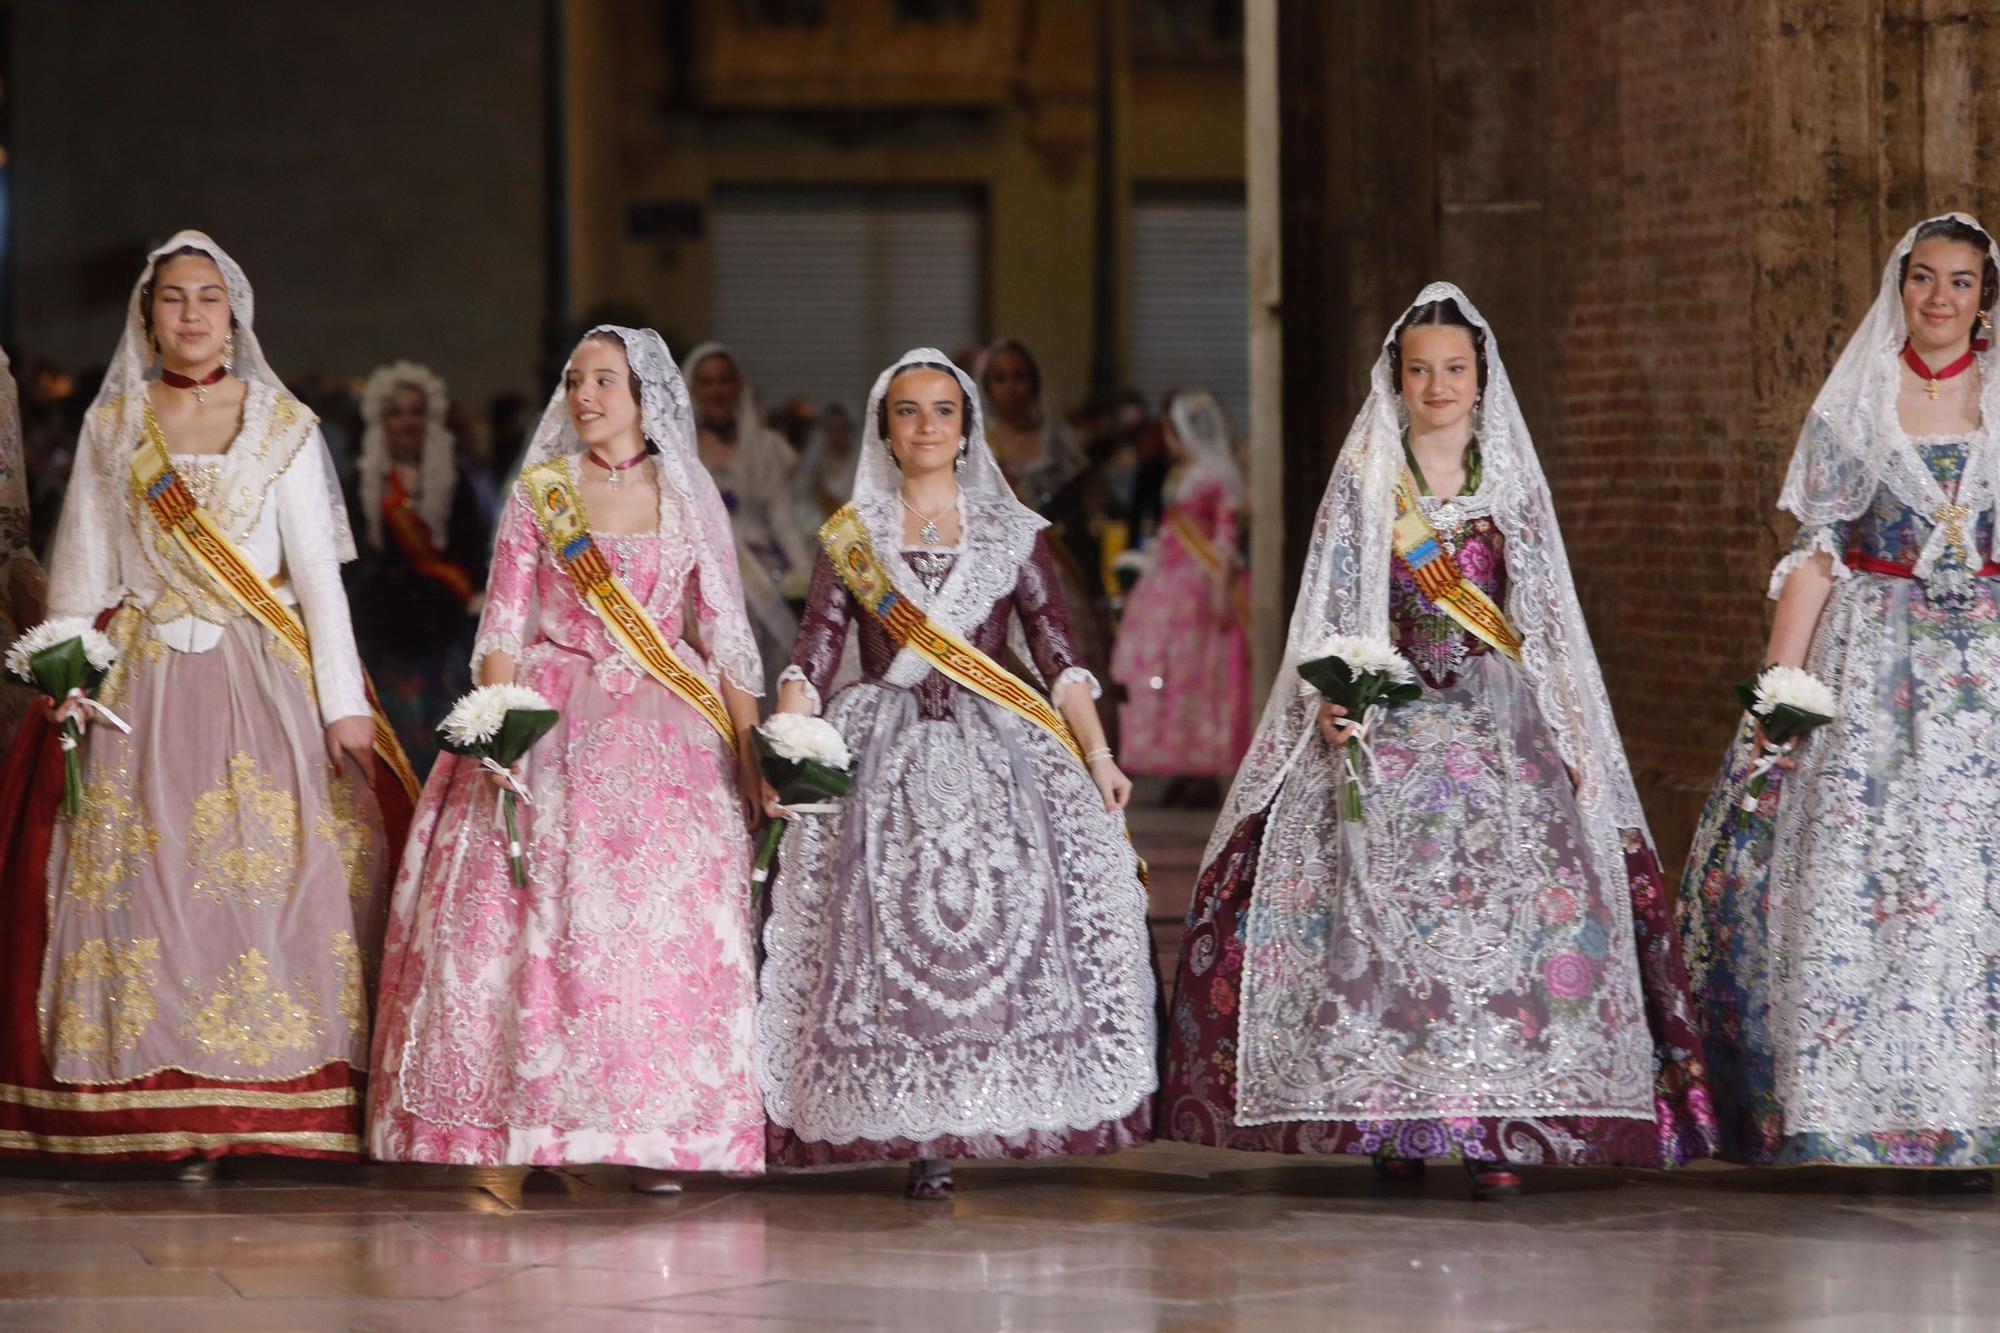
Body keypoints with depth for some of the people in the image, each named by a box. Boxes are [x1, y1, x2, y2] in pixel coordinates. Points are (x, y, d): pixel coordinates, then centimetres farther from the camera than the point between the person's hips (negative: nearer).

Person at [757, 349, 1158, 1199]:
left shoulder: (1013, 534, 12)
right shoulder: (849, 538, 12)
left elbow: (1059, 657, 7)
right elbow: (811, 657, 5)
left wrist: (1099, 758, -3)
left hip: (995, 752, 0)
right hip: (881, 757, 0)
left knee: (1008, 908, -17)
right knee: (888, 926, -14)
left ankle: (970, 1117, -11)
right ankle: (918, 1132, -10)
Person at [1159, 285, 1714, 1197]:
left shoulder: (1512, 481, 12)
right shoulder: (1363, 479, 8)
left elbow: (1550, 618, 13)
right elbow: (1328, 608, 4)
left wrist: (1575, 737, 7)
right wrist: (1330, 701, -13)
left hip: (1500, 723, 1)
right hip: (1387, 719, -1)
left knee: (1511, 898, -14)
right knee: (1382, 899, -14)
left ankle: (1493, 1127, -13)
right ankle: (1394, 1122, -11)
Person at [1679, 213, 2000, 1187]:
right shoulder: (1854, 404, 6)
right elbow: (1814, 556, 4)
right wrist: (1777, 693, -3)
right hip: (1871, 664, 0)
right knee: (1844, 873, -7)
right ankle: (1845, 1115, -2)